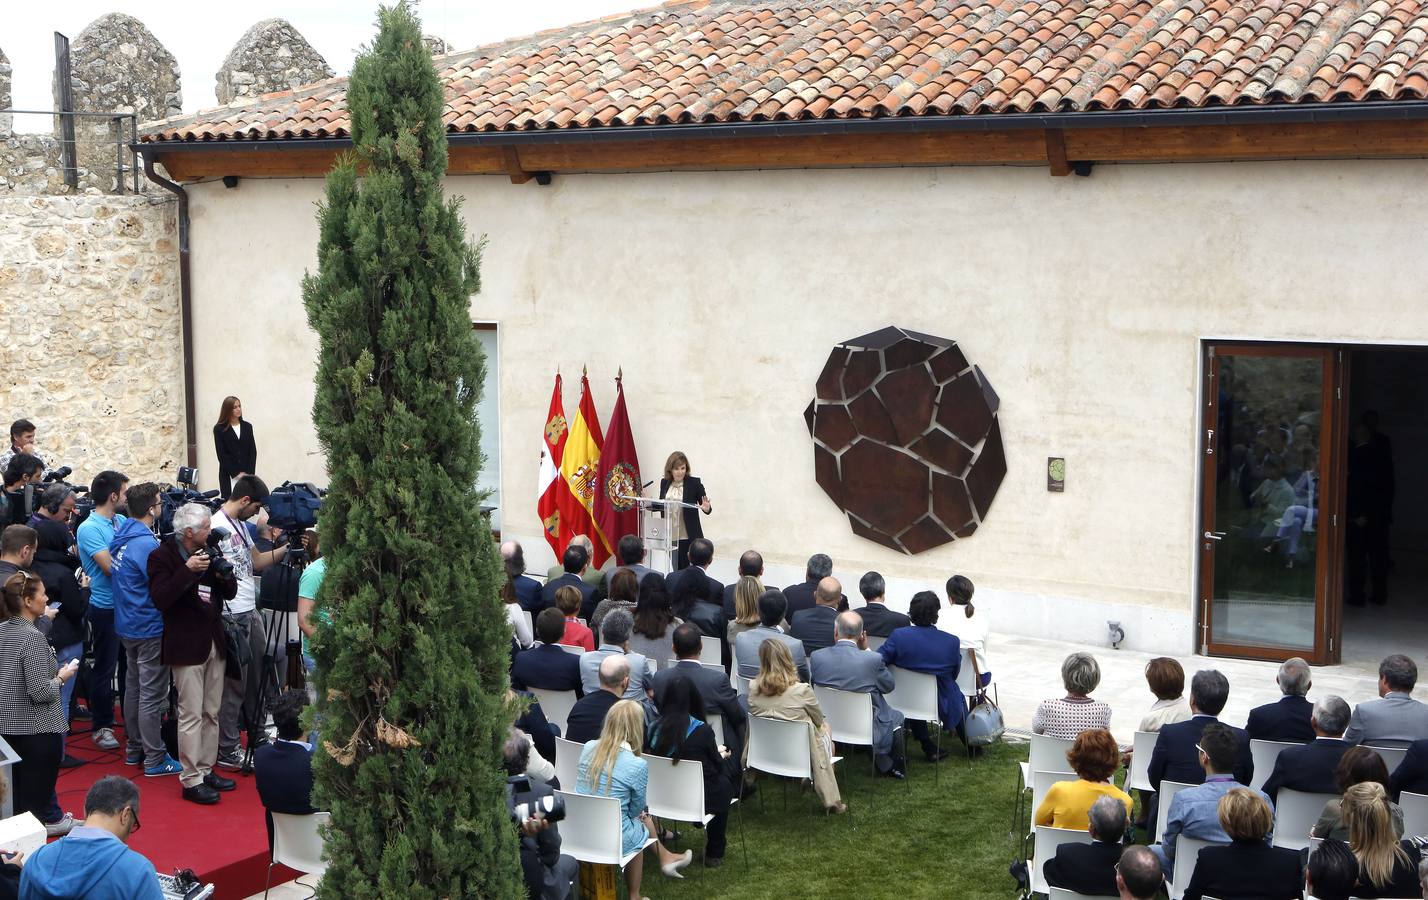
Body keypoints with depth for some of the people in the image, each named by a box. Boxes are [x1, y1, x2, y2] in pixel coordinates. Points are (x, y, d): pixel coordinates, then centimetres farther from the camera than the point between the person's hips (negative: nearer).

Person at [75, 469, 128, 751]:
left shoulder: (123, 521, 7)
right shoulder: (89, 529, -16)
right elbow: (110, 566, -22)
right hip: (107, 607, -7)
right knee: (104, 667, 3)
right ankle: (101, 726, 15)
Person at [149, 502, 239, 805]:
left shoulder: (208, 552, 10)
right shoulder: (162, 556, -10)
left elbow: (230, 592, 11)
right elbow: (160, 598, -21)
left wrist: (224, 573, -9)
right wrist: (187, 570, -27)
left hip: (214, 643, 7)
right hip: (186, 646, -7)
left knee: (211, 713, 12)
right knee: (191, 715, -7)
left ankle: (206, 769, 21)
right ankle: (191, 780, -3)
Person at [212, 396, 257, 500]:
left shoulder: (247, 426, 11)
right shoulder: (219, 429, 2)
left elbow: (253, 451, 7)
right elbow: (222, 455, -3)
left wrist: (249, 473, -5)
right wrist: (236, 474, -9)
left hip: (247, 474, 2)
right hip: (228, 474, -2)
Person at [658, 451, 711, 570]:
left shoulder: (694, 483, -6)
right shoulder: (664, 482, 6)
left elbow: (707, 508, -4)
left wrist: (706, 508, -26)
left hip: (688, 537, -4)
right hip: (671, 536, 4)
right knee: (677, 569, 8)